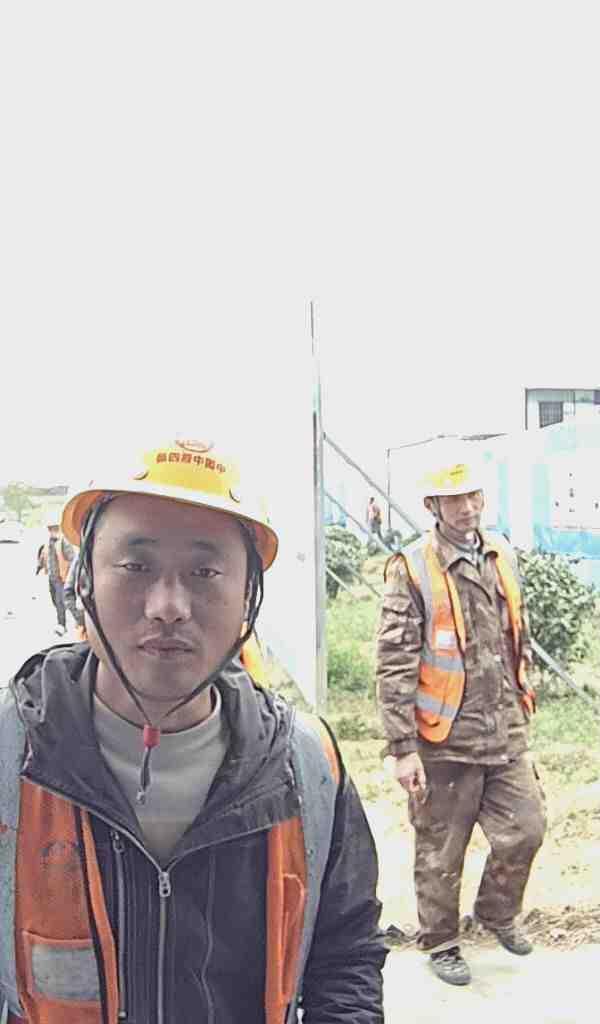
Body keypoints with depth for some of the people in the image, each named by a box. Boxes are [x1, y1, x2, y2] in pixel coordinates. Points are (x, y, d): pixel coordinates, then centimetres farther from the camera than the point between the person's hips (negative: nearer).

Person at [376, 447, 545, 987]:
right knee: (441, 850, 9)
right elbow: (394, 665, -14)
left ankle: (497, 911, 39)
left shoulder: (503, 556, 7)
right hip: (446, 739, -5)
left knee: (525, 829, 10)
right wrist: (403, 749, -16)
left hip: (506, 731, 5)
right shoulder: (412, 569, -12)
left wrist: (522, 703, 20)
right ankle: (441, 941, 33)